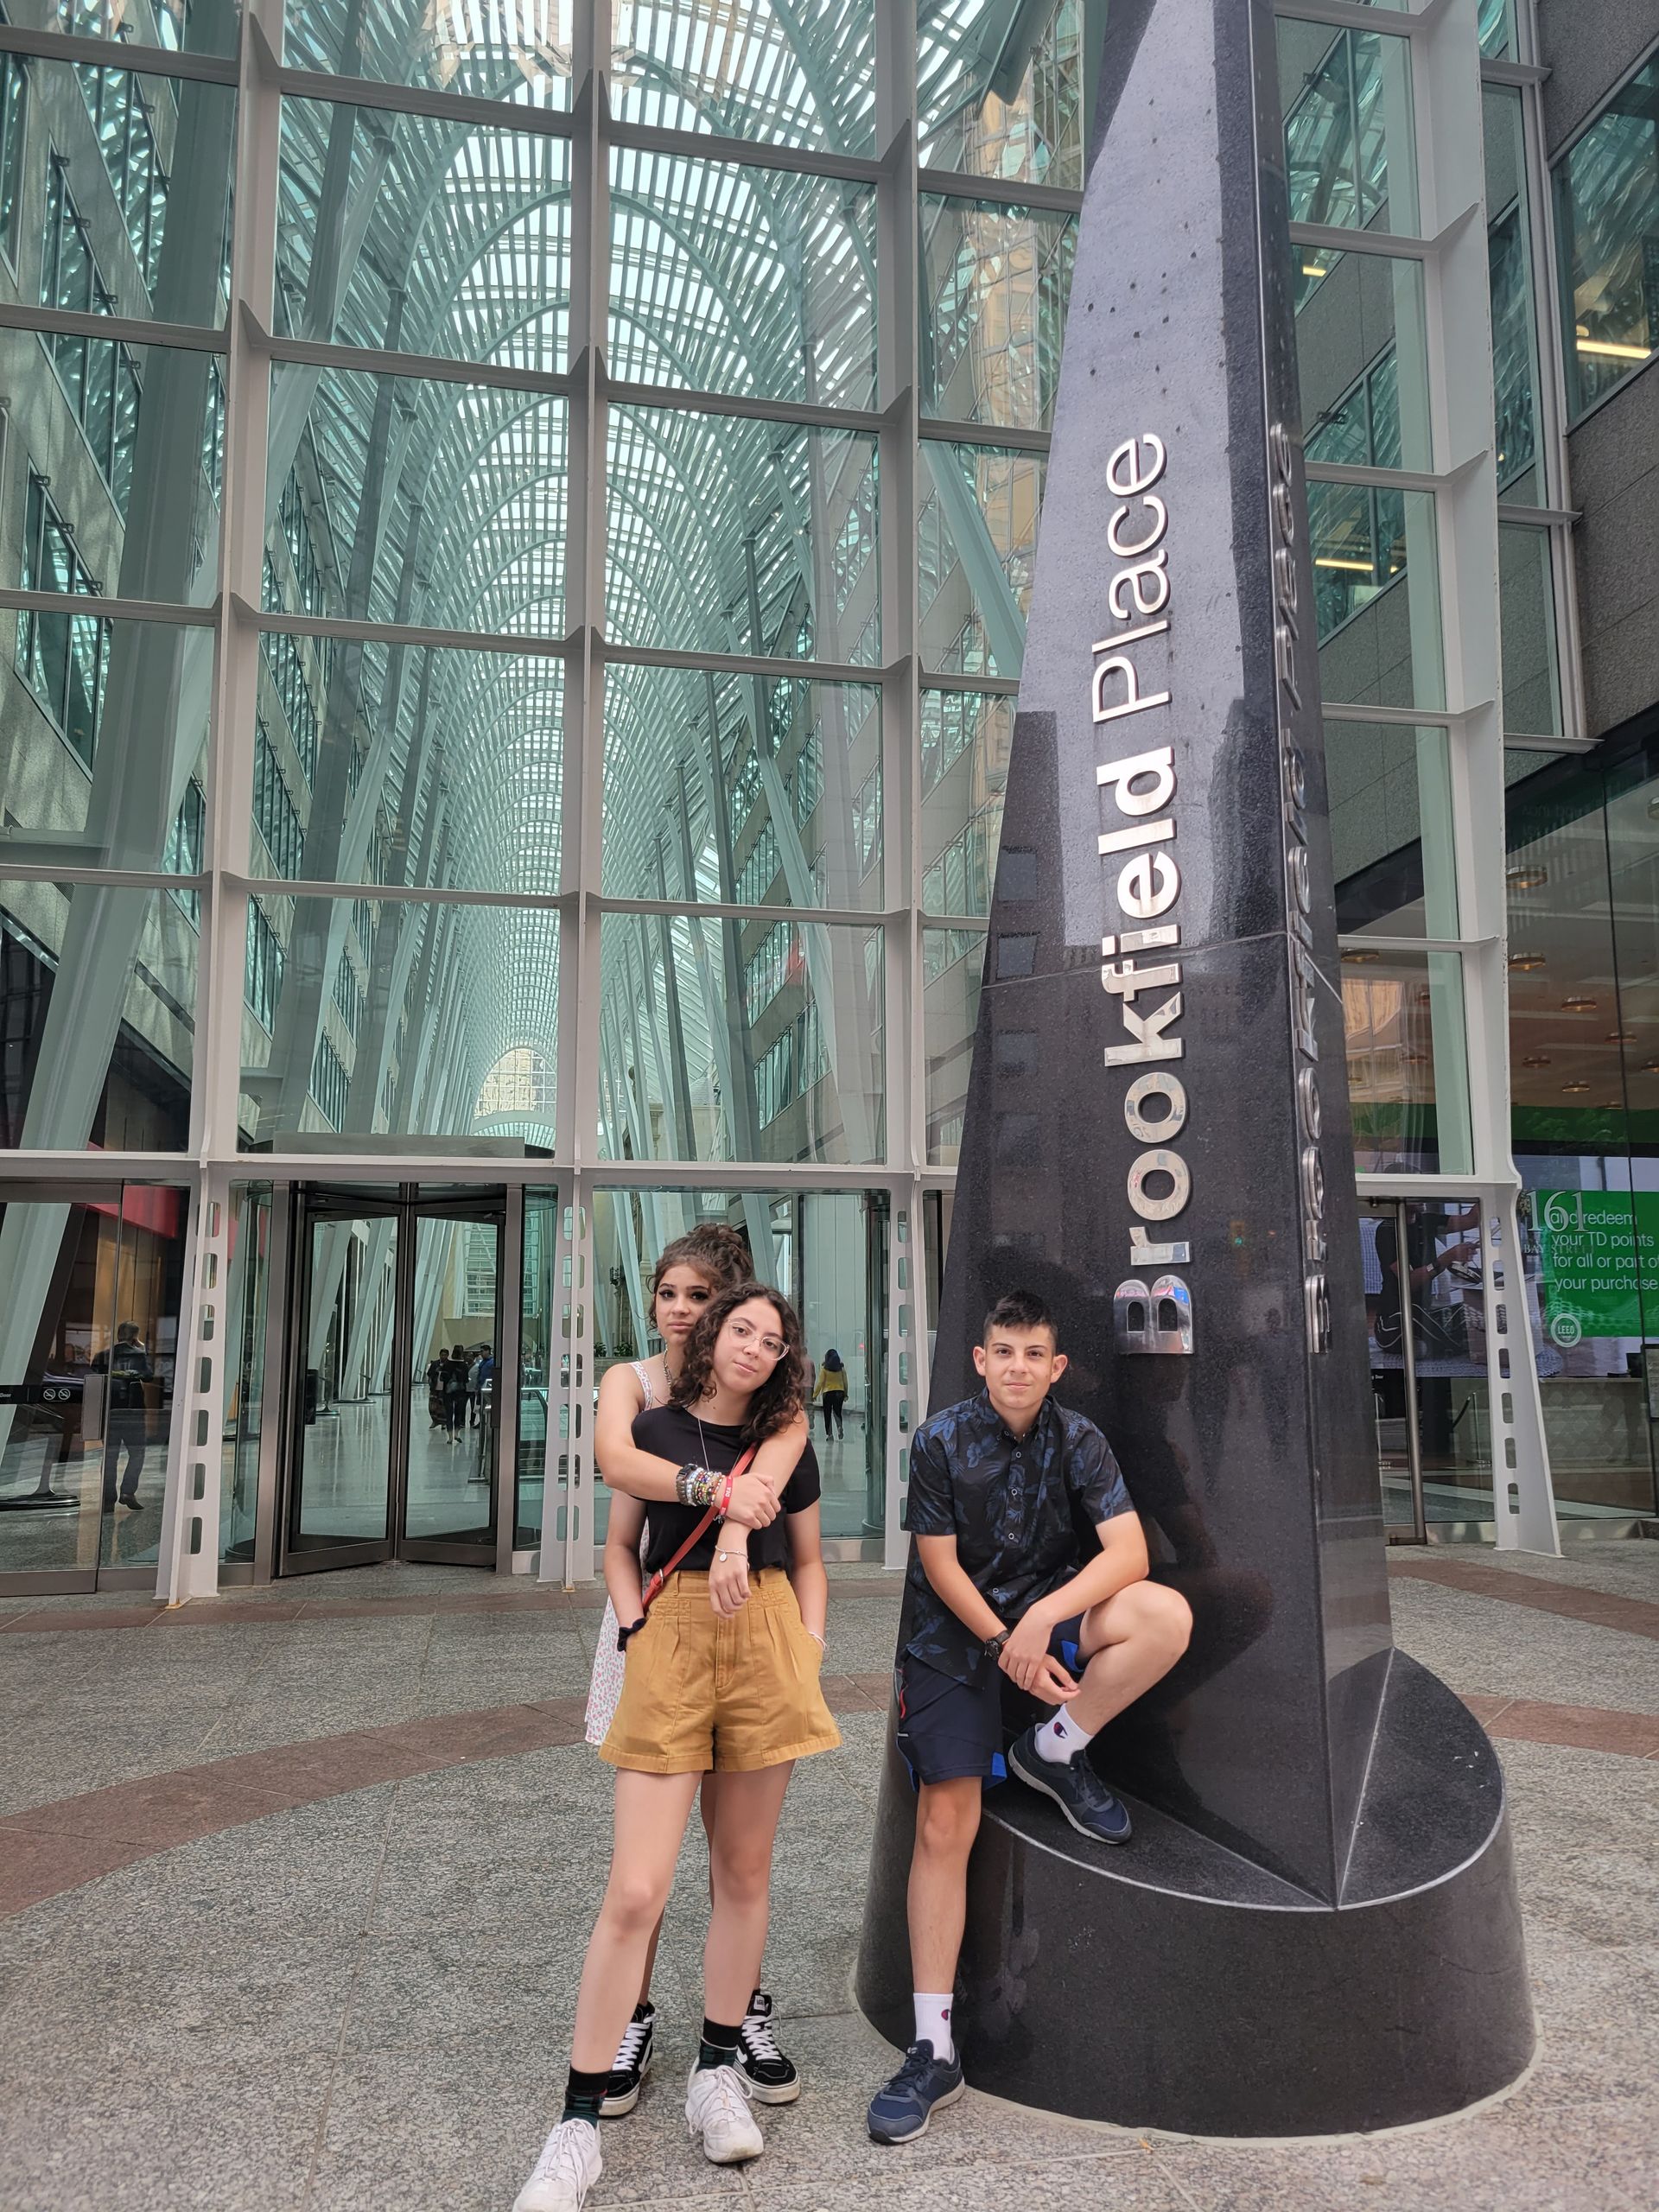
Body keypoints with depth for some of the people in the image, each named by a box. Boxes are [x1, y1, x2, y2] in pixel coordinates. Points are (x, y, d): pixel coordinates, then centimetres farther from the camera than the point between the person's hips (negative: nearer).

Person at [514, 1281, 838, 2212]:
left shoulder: (786, 1445, 11)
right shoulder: (654, 1428, 7)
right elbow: (621, 1547, 12)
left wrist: (812, 1651, 3)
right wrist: (635, 1625, -3)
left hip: (767, 1646, 2)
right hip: (671, 1646, -2)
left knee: (744, 1870, 10)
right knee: (636, 1892, -6)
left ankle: (718, 2072, 28)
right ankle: (580, 2123, 5)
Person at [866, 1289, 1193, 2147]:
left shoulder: (1078, 1440, -4)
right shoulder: (939, 1441, -9)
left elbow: (1127, 1551, -13)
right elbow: (939, 1562, -7)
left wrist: (1043, 1620, -25)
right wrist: (1006, 1645, -15)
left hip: (1049, 1610, 2)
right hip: (953, 1633, -2)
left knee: (1166, 1615, -27)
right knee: (944, 1825, -10)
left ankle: (1052, 1752, -4)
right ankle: (933, 2051, 2)